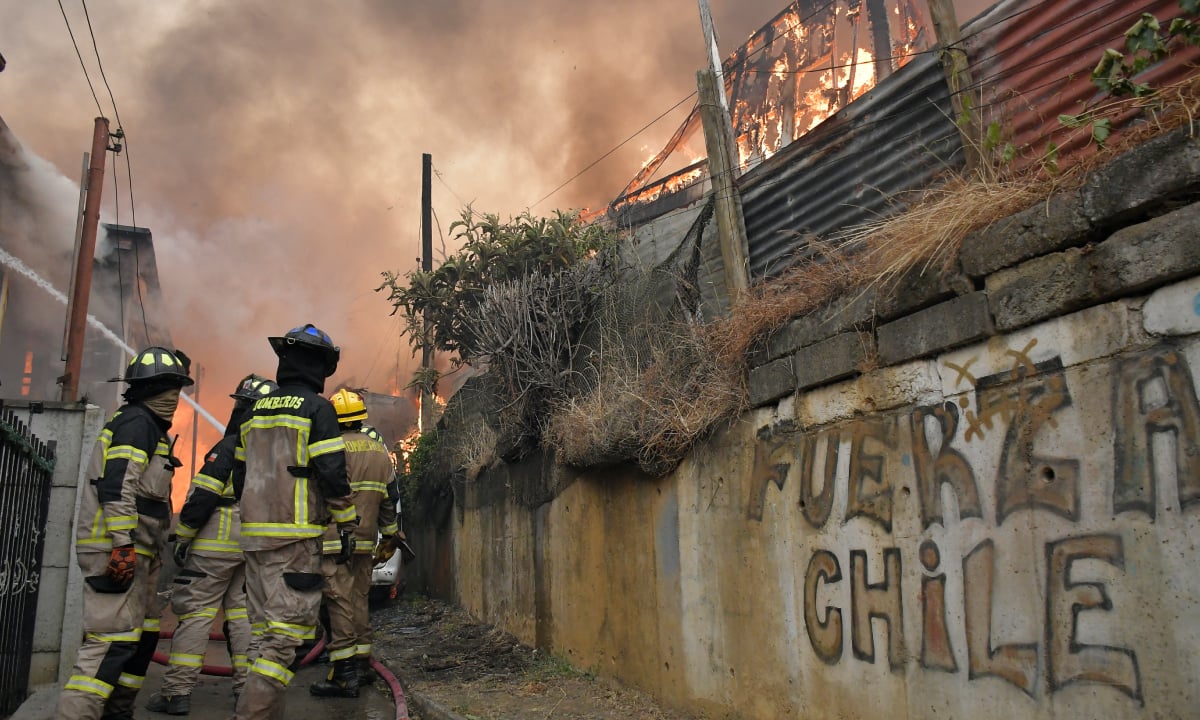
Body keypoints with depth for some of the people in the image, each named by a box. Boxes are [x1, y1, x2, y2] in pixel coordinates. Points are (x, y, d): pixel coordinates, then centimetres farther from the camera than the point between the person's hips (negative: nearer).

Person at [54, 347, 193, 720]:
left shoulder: (147, 425, 21)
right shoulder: (137, 422, -11)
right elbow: (116, 487, -21)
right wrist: (122, 545, -25)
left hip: (134, 550, 11)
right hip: (117, 548, -11)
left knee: (144, 633, 16)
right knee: (114, 639, -14)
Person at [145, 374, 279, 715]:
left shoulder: (229, 447, -12)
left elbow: (202, 497, -15)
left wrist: (183, 536, -6)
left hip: (218, 543, -7)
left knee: (196, 612, -1)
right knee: (243, 612, 13)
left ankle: (177, 691, 0)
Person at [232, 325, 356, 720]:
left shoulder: (255, 411, 15)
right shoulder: (317, 409, -7)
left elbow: (240, 474, 19)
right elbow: (332, 473, -12)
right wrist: (347, 525, -5)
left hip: (253, 534, 8)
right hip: (294, 537, -8)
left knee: (262, 628, 13)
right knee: (287, 629, -6)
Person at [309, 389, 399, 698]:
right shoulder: (380, 450, 11)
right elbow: (389, 497, 14)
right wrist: (390, 534, 22)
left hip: (334, 541, -6)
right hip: (365, 539, 7)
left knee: (340, 602, -5)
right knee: (359, 599, 16)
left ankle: (345, 674, -4)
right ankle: (361, 660, 23)